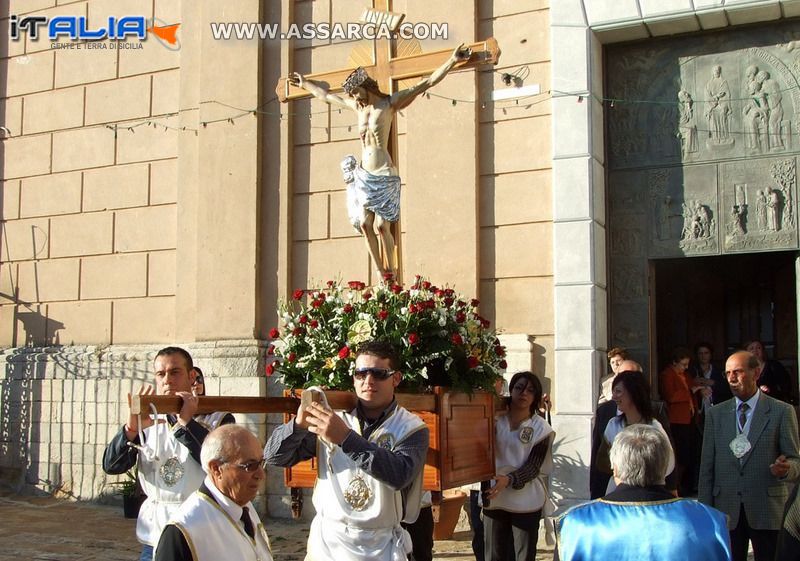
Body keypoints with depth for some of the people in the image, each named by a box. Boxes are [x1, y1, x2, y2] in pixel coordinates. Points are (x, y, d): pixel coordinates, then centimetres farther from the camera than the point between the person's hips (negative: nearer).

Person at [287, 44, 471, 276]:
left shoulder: (390, 103, -1)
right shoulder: (358, 106, 16)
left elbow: (427, 83, -5)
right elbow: (327, 95, 33)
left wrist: (452, 61, -10)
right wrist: (305, 83, 42)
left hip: (384, 175, -6)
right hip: (363, 176, 6)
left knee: (381, 225, -11)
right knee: (365, 224, -3)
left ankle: (391, 273, 0)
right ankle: (381, 274, 3)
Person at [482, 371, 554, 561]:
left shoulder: (541, 428, -4)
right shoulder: (496, 420, 2)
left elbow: (534, 467, -10)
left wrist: (509, 480, -25)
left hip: (526, 501, -2)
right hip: (494, 498, 2)